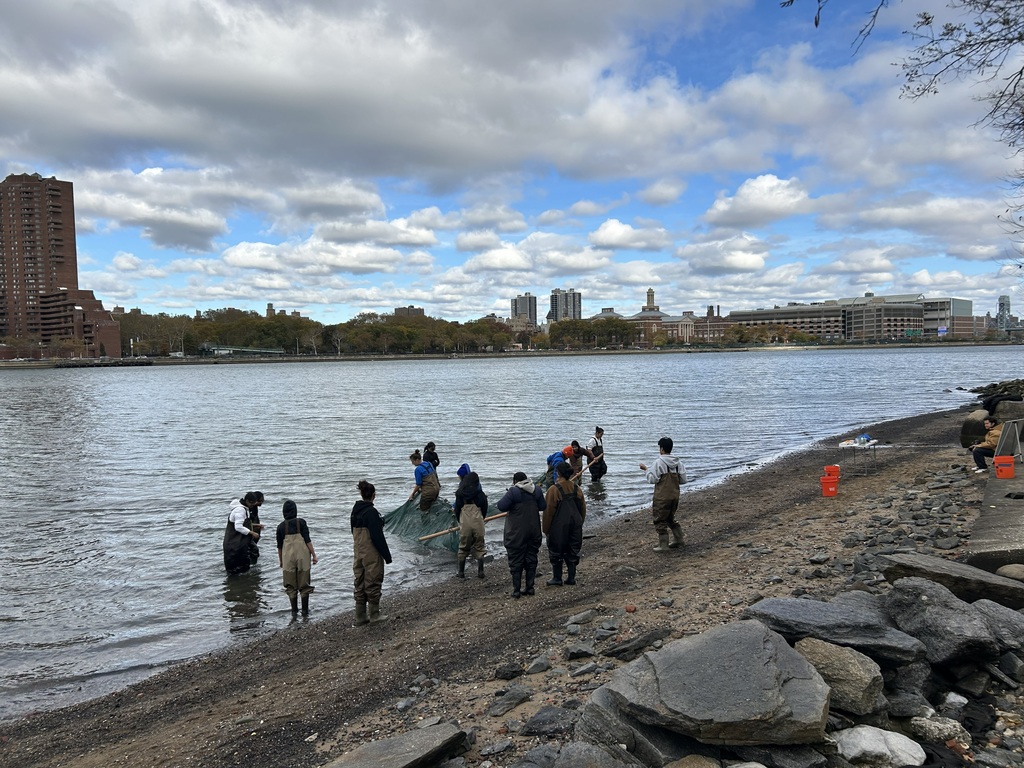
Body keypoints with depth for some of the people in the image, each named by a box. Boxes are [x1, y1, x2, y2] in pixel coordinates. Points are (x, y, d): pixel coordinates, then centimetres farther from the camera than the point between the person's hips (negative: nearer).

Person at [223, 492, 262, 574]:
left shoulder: (244, 508, 9)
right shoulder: (240, 509, -22)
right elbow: (238, 527, -27)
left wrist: (254, 525, 10)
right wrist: (252, 533, -24)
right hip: (234, 542, -10)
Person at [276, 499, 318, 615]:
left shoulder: (281, 526, 1)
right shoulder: (301, 522, -5)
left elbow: (279, 545, 7)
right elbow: (307, 540, -8)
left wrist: (280, 560, 19)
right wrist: (314, 555, -2)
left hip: (288, 557, 1)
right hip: (302, 555, -1)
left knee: (291, 586, 11)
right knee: (304, 584, 9)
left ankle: (294, 610, 14)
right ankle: (305, 609, 12)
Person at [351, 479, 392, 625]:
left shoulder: (355, 510, 6)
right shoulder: (371, 512, -19)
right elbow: (378, 536, -19)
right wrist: (387, 555, -13)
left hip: (358, 554, 8)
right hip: (371, 555, -8)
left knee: (360, 585, 13)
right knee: (373, 583, 5)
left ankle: (360, 617, 19)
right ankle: (374, 615, 14)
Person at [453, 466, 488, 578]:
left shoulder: (460, 494, 0)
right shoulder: (480, 494, 0)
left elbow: (457, 509, 5)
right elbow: (485, 509, 6)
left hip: (464, 523, 0)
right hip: (478, 522, 0)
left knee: (463, 547, 13)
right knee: (479, 547, 12)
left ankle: (461, 572, 16)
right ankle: (480, 571, 9)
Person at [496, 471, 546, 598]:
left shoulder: (513, 492, -15)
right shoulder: (537, 490, 2)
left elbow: (501, 506, -17)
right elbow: (543, 507, 9)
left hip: (517, 533, -5)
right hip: (533, 531, 5)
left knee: (516, 561, 3)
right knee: (531, 559, 14)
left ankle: (516, 590, 3)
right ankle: (530, 587, 17)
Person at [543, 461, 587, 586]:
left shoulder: (554, 490, -16)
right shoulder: (576, 488, 1)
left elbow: (548, 511, -12)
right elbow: (583, 508, 10)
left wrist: (545, 529, -1)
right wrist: (579, 523, 22)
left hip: (558, 527, -5)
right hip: (575, 526, 5)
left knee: (556, 552, 8)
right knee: (572, 551, 14)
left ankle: (557, 578, 13)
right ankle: (571, 577, 18)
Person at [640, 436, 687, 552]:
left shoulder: (659, 462, -15)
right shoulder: (678, 462, 2)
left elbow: (652, 479, -12)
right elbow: (683, 480, 5)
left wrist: (646, 469, 1)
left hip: (662, 497, -6)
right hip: (675, 496, 7)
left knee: (660, 520, 3)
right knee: (671, 518, 24)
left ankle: (663, 545, 3)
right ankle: (678, 539, 28)